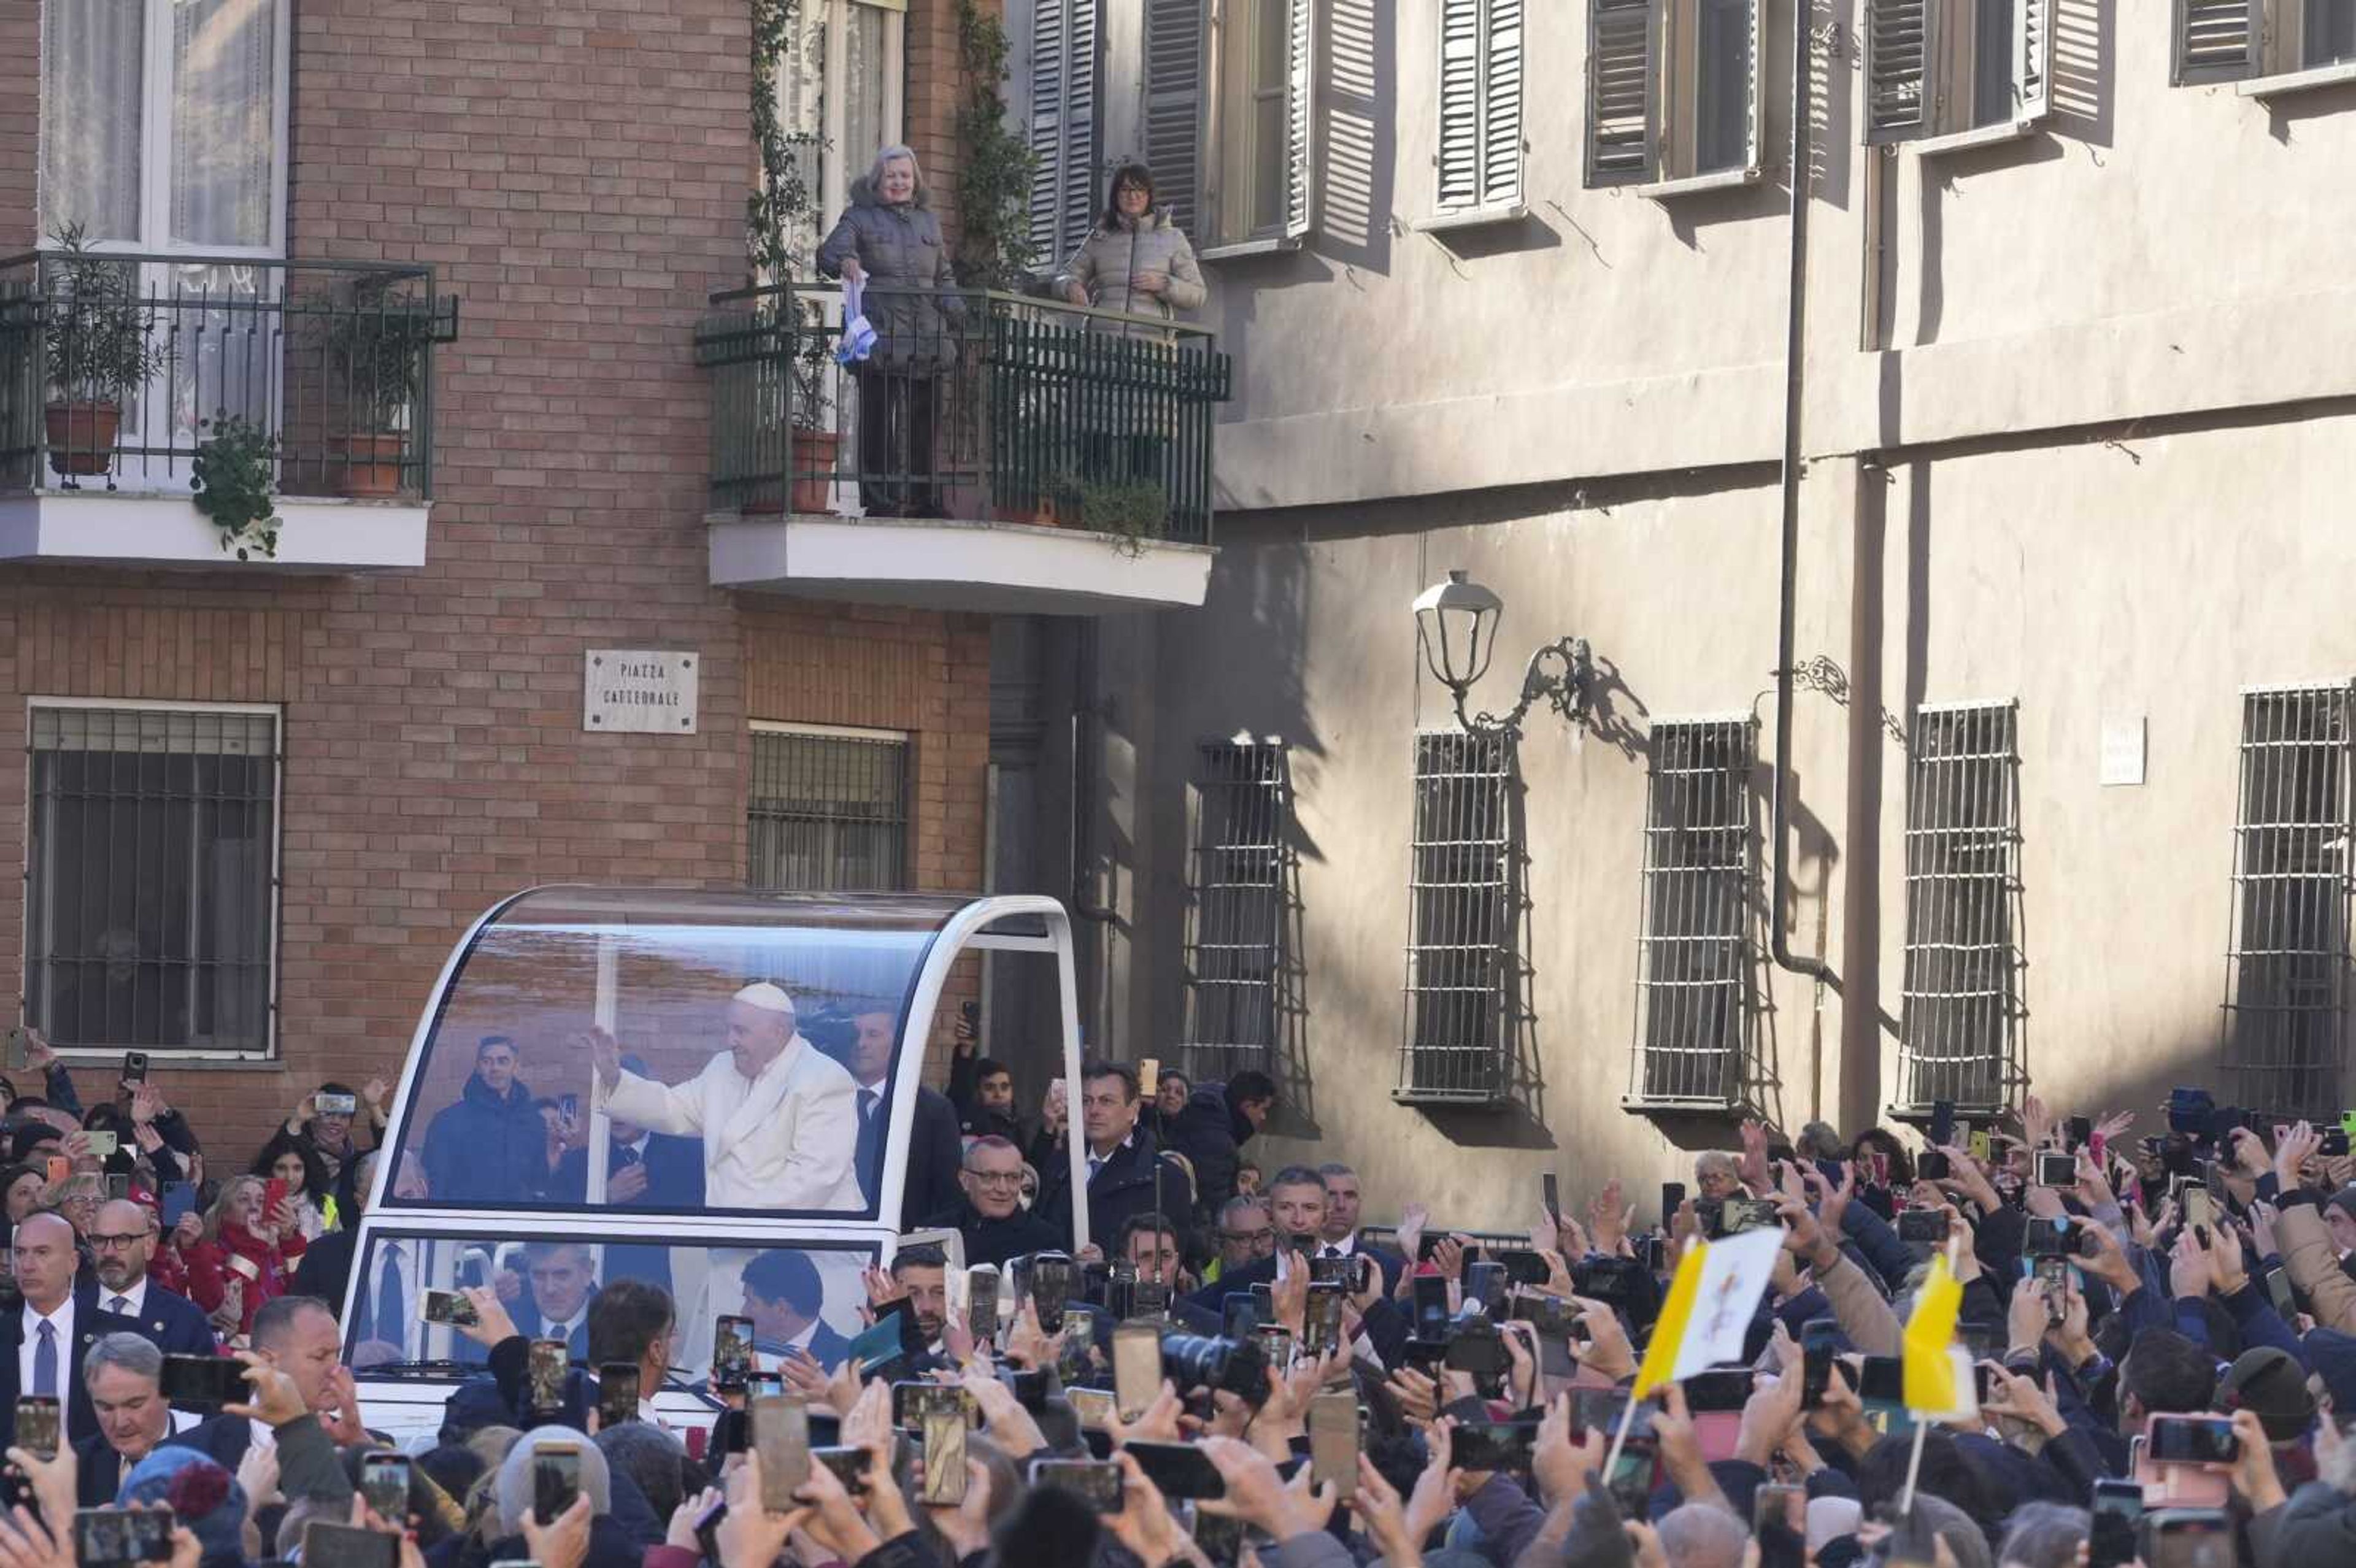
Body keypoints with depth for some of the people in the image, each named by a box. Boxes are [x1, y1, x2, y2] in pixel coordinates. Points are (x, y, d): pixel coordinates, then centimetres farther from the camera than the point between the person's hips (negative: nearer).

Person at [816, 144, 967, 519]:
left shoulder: (928, 220, 22)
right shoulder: (861, 217, 9)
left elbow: (943, 276, 26)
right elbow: (832, 249, -8)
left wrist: (957, 313, 11)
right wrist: (845, 262, -31)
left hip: (926, 335, 4)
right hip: (879, 335, -4)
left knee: (925, 420, 3)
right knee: (878, 419, -8)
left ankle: (925, 499, 9)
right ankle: (880, 499, -7)